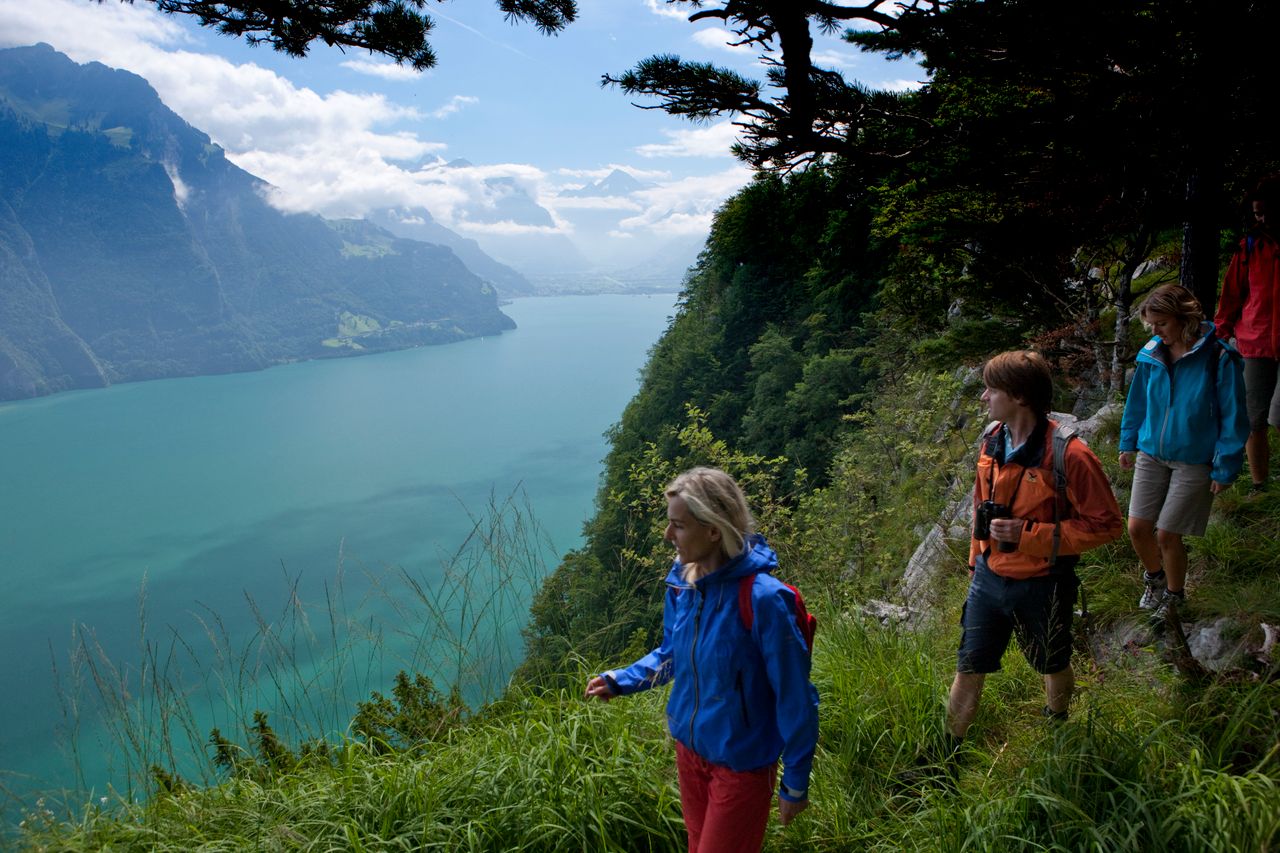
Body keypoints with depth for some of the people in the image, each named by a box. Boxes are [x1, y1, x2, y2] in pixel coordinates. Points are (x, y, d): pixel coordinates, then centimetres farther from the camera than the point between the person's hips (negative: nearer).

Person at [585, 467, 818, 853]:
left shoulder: (763, 599, -30)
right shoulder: (681, 585, -10)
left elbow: (795, 700, -21)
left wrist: (794, 785, -13)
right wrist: (620, 680, -4)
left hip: (741, 764, -6)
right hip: (688, 749, 6)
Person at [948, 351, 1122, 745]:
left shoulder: (1068, 455, -24)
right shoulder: (992, 440, -3)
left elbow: (1107, 525, -18)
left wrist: (1027, 534, -24)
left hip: (1042, 585, -4)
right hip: (989, 577, 5)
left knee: (1054, 668, 22)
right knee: (968, 668, 11)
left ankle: (1056, 726, 51)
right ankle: (947, 751, 26)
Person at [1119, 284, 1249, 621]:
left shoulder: (1218, 358, -16)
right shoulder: (1151, 354, -3)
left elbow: (1232, 417, -11)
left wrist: (1225, 468, -9)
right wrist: (1128, 443, 16)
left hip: (1193, 461, -4)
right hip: (1152, 454, 4)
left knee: (1167, 534, 1)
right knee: (1138, 527, 3)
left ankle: (1174, 594, 29)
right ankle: (1154, 577, 35)